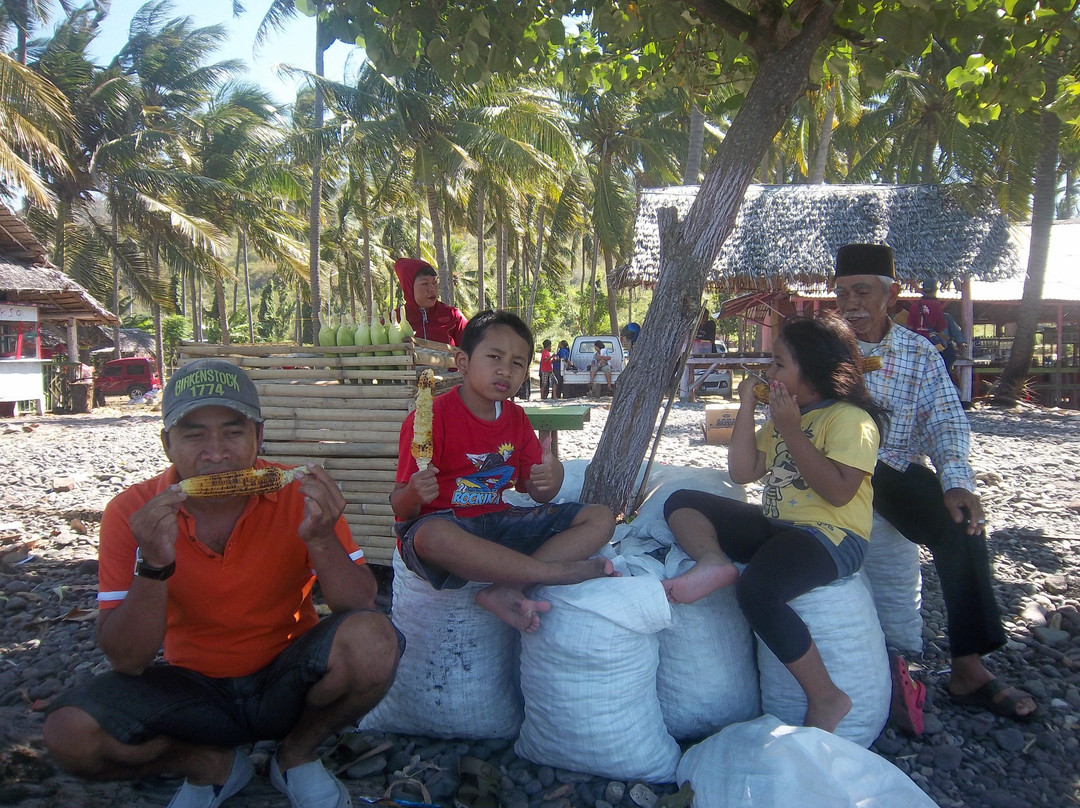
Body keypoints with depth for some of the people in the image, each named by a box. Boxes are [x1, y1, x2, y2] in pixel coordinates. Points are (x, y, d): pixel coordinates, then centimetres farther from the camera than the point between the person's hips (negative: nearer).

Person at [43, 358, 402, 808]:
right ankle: (213, 766, 6)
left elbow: (361, 608, -17)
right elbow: (126, 661, -15)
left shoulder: (299, 496, -15)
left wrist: (320, 539, -35)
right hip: (193, 688, 1)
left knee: (374, 642, -29)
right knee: (70, 733, -24)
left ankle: (296, 758, 2)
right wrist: (154, 565, -32)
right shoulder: (131, 514, -13)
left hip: (287, 682, 0)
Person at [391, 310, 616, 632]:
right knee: (433, 536, -44)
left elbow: (537, 494, 9)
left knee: (601, 518, -2)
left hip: (499, 522, 7)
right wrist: (414, 495, -36)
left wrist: (551, 479, -16)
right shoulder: (430, 418, -11)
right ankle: (556, 571, -24)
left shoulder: (516, 419, 8)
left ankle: (506, 589, -23)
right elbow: (401, 508, -11)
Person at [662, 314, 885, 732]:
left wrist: (791, 432, -18)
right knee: (681, 503, 3)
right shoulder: (785, 415, 18)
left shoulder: (850, 419, -9)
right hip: (776, 526, 9)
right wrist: (747, 406, 5)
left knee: (757, 589, -36)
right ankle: (714, 561, -28)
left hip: (830, 536, -9)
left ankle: (826, 698, -18)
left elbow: (838, 491, -23)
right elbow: (743, 472, 10)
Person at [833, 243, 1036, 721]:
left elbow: (945, 421, -4)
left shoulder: (919, 354, 6)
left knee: (963, 524, -22)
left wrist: (957, 483, -23)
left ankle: (968, 668, -12)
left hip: (895, 470, 2)